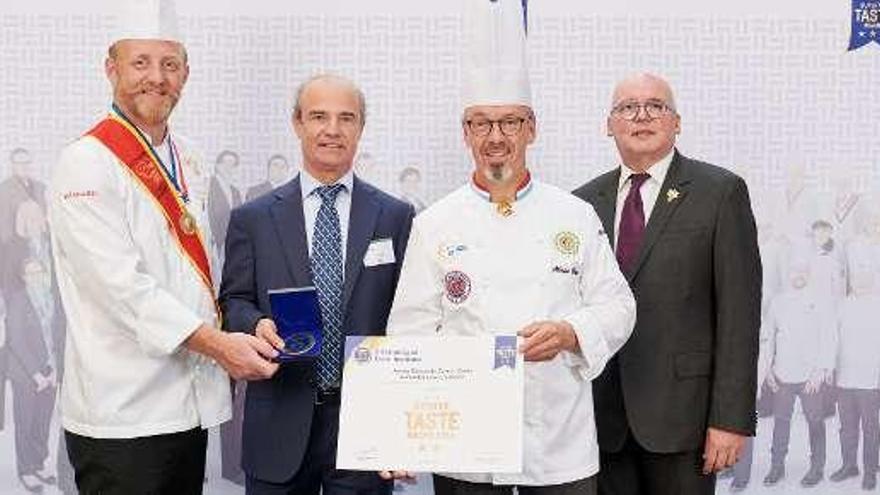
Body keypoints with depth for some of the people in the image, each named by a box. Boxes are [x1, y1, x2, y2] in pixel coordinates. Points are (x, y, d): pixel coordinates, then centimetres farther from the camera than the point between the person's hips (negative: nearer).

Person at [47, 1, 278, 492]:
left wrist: (242, 331, 6)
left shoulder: (186, 158, 13)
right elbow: (122, 285, -20)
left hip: (190, 405, 7)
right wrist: (216, 342, -24)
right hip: (121, 417, -7)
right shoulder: (86, 165, -12)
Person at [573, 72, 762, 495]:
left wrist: (730, 418, -11)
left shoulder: (721, 192, -1)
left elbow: (739, 312, -6)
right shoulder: (585, 202, 10)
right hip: (601, 414, 3)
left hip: (681, 411, -3)